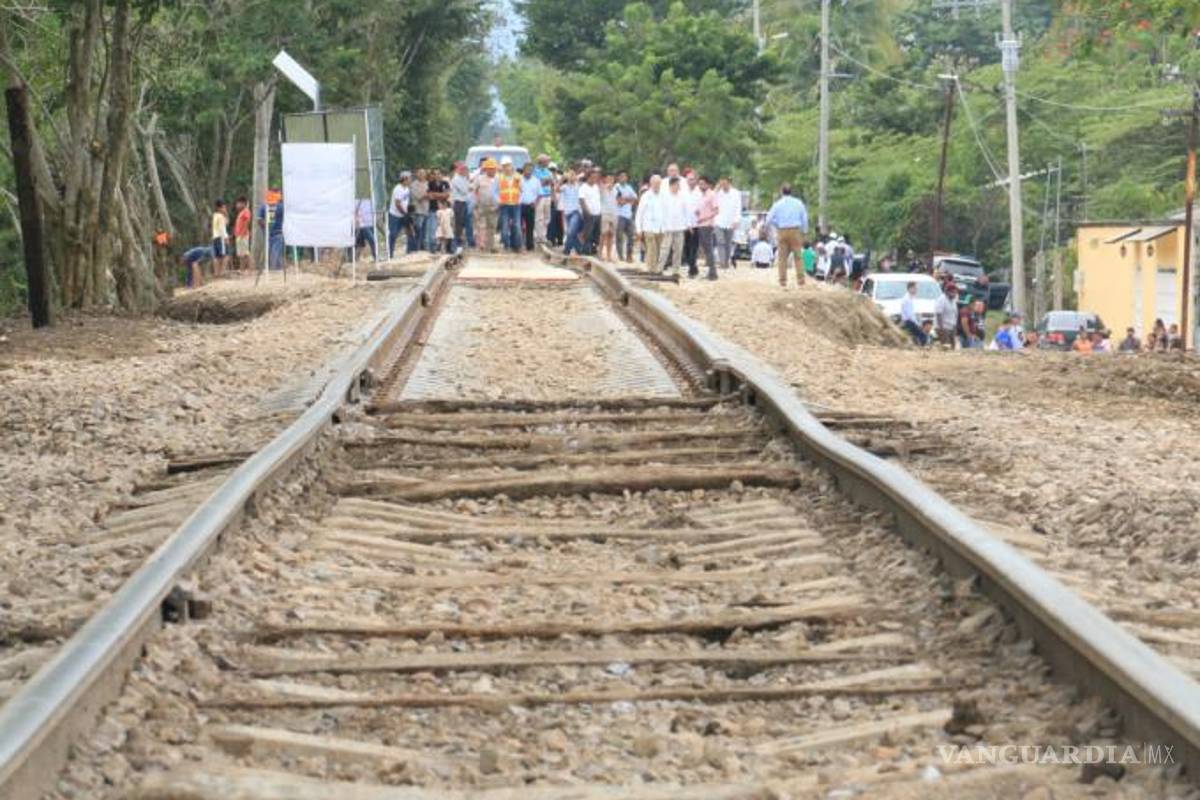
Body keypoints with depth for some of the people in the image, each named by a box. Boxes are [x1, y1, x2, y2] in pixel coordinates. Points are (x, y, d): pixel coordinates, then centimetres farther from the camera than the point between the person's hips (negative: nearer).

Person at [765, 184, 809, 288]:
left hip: (782, 232, 0)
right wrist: (804, 232, 12)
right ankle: (800, 281, -3)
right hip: (795, 231, 0)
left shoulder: (778, 204, 1)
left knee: (782, 257, 4)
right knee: (798, 256, 3)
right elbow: (805, 218, 4)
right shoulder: (798, 203, 4)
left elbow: (769, 220, -1)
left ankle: (783, 282, 3)